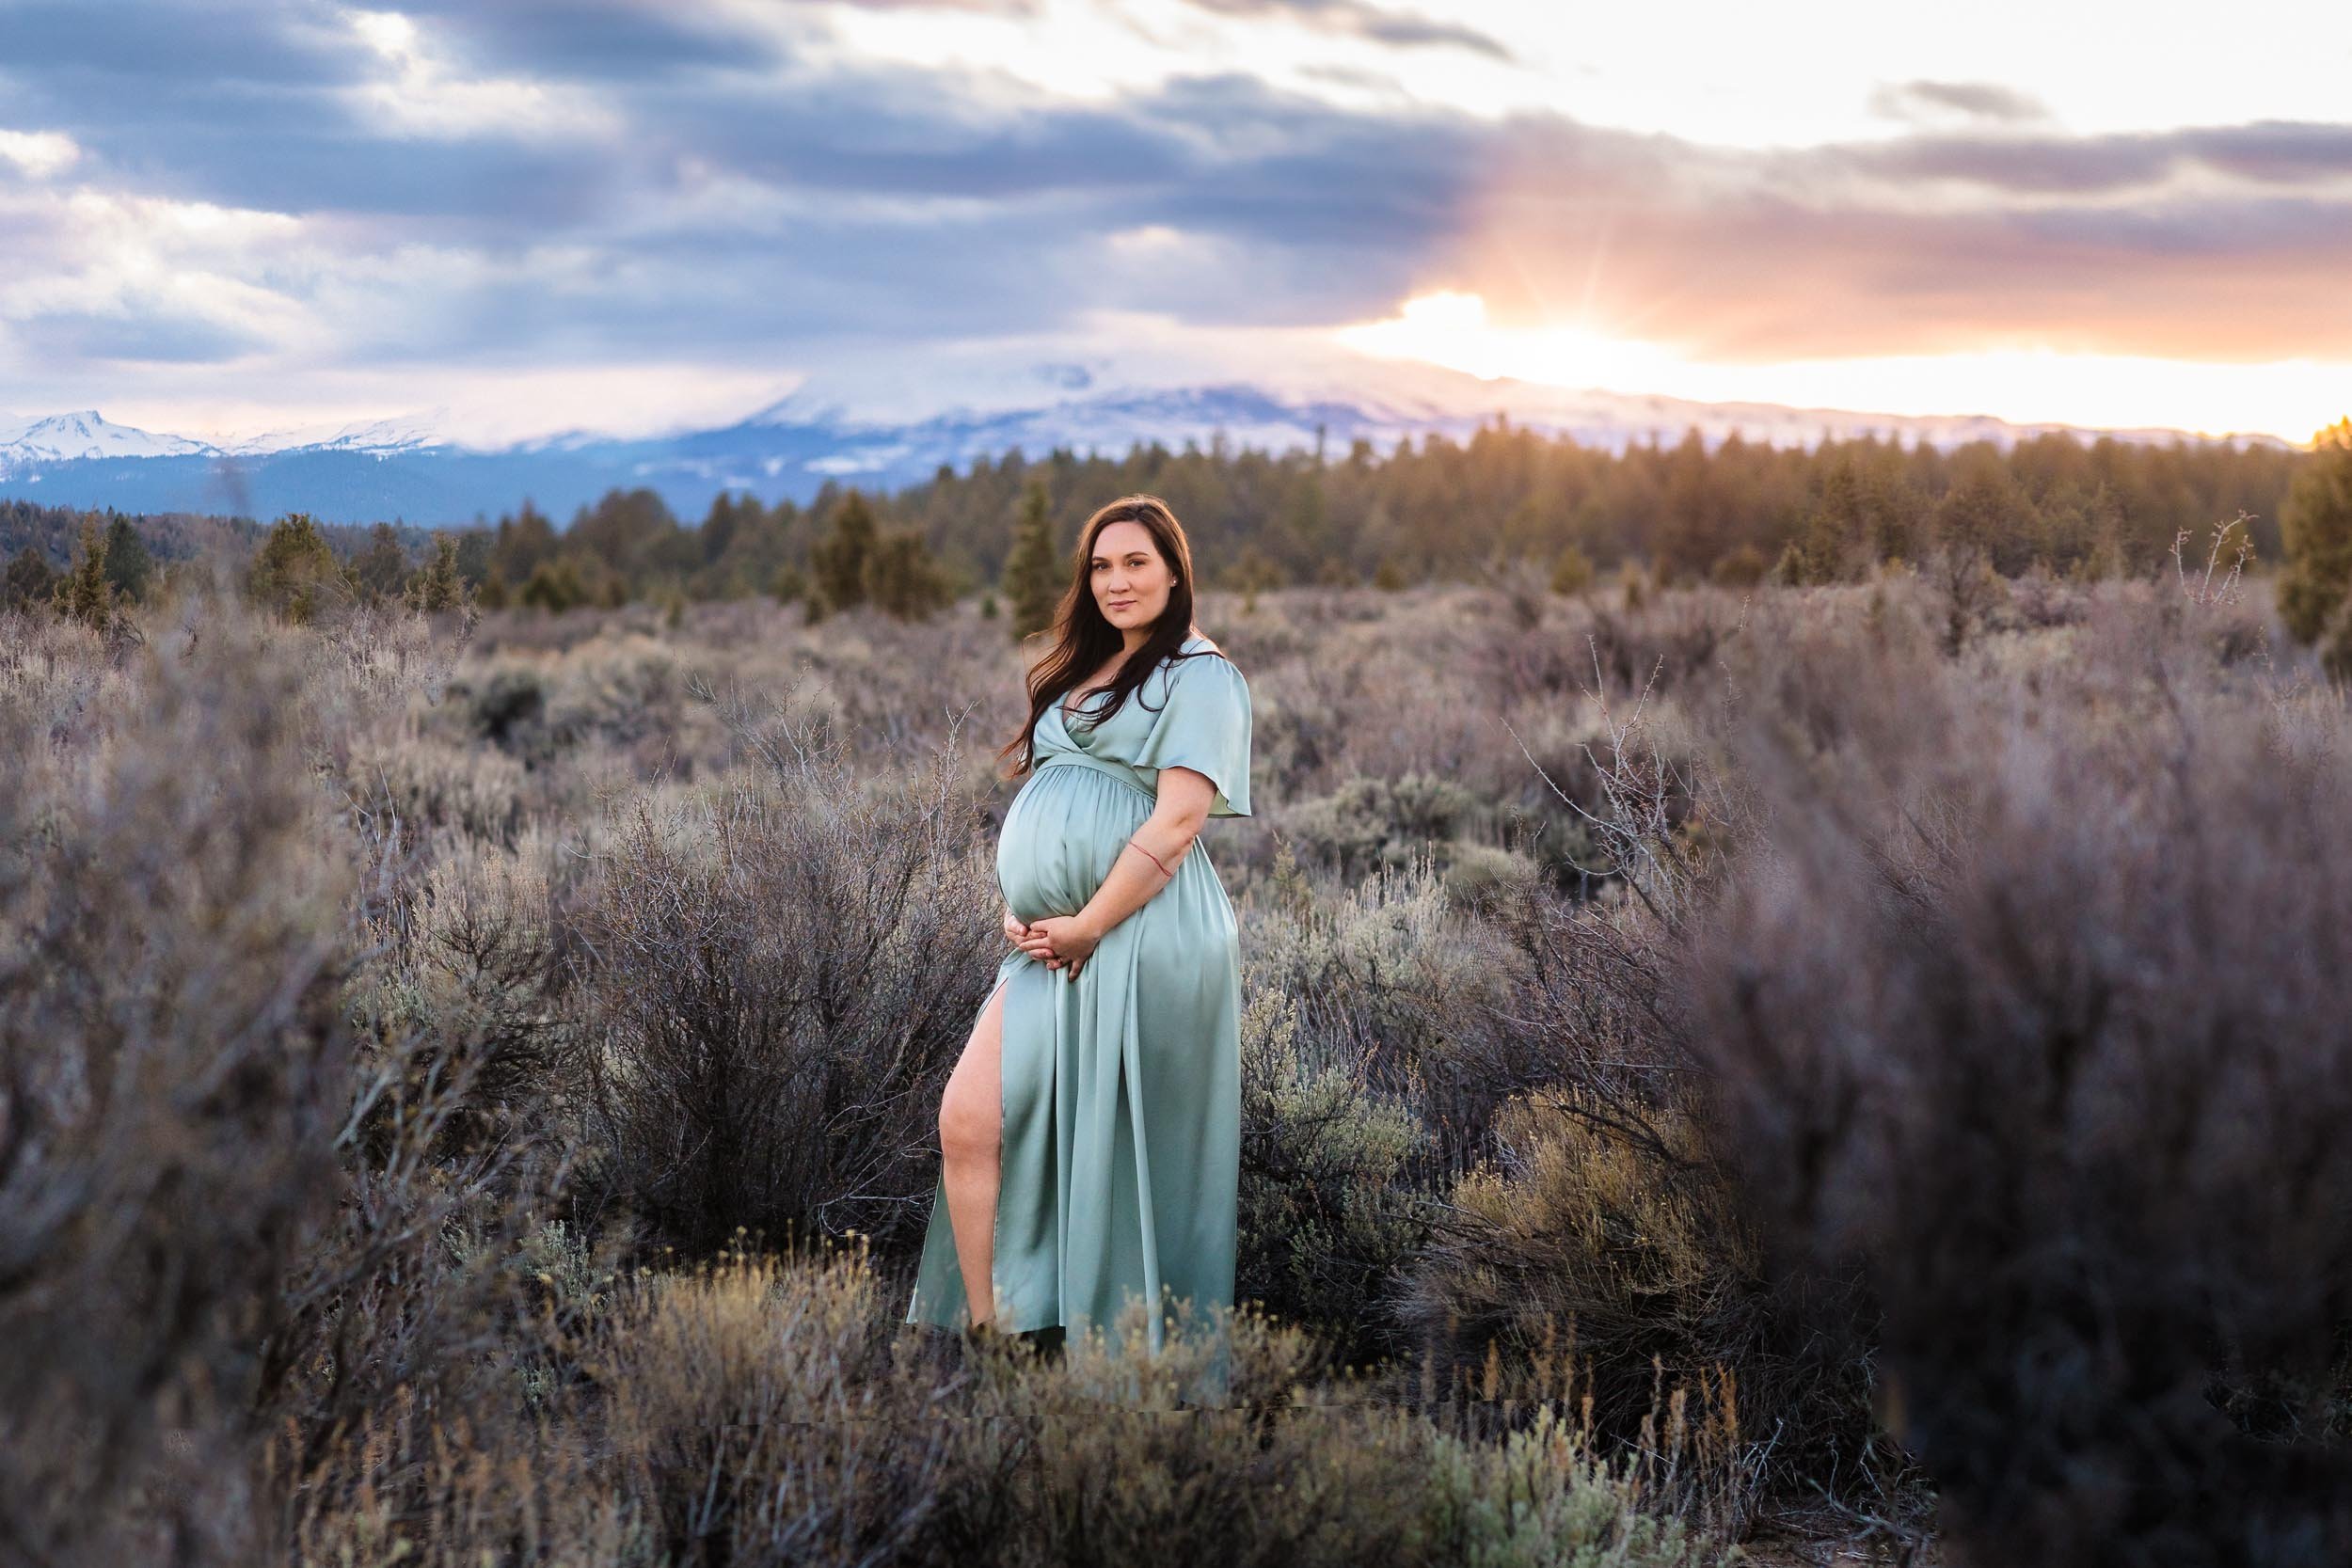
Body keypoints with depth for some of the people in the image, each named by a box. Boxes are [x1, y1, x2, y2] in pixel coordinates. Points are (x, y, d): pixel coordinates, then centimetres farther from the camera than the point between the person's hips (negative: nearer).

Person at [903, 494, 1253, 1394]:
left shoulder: (1199, 675, -2)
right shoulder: (1080, 675, 22)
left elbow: (1178, 820, -12)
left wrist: (1087, 926, -15)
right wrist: (1020, 911, 7)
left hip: (1141, 938, -7)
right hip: (1050, 943, 8)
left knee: (1120, 1158, -3)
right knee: (969, 1122, -6)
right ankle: (987, 1336, -1)